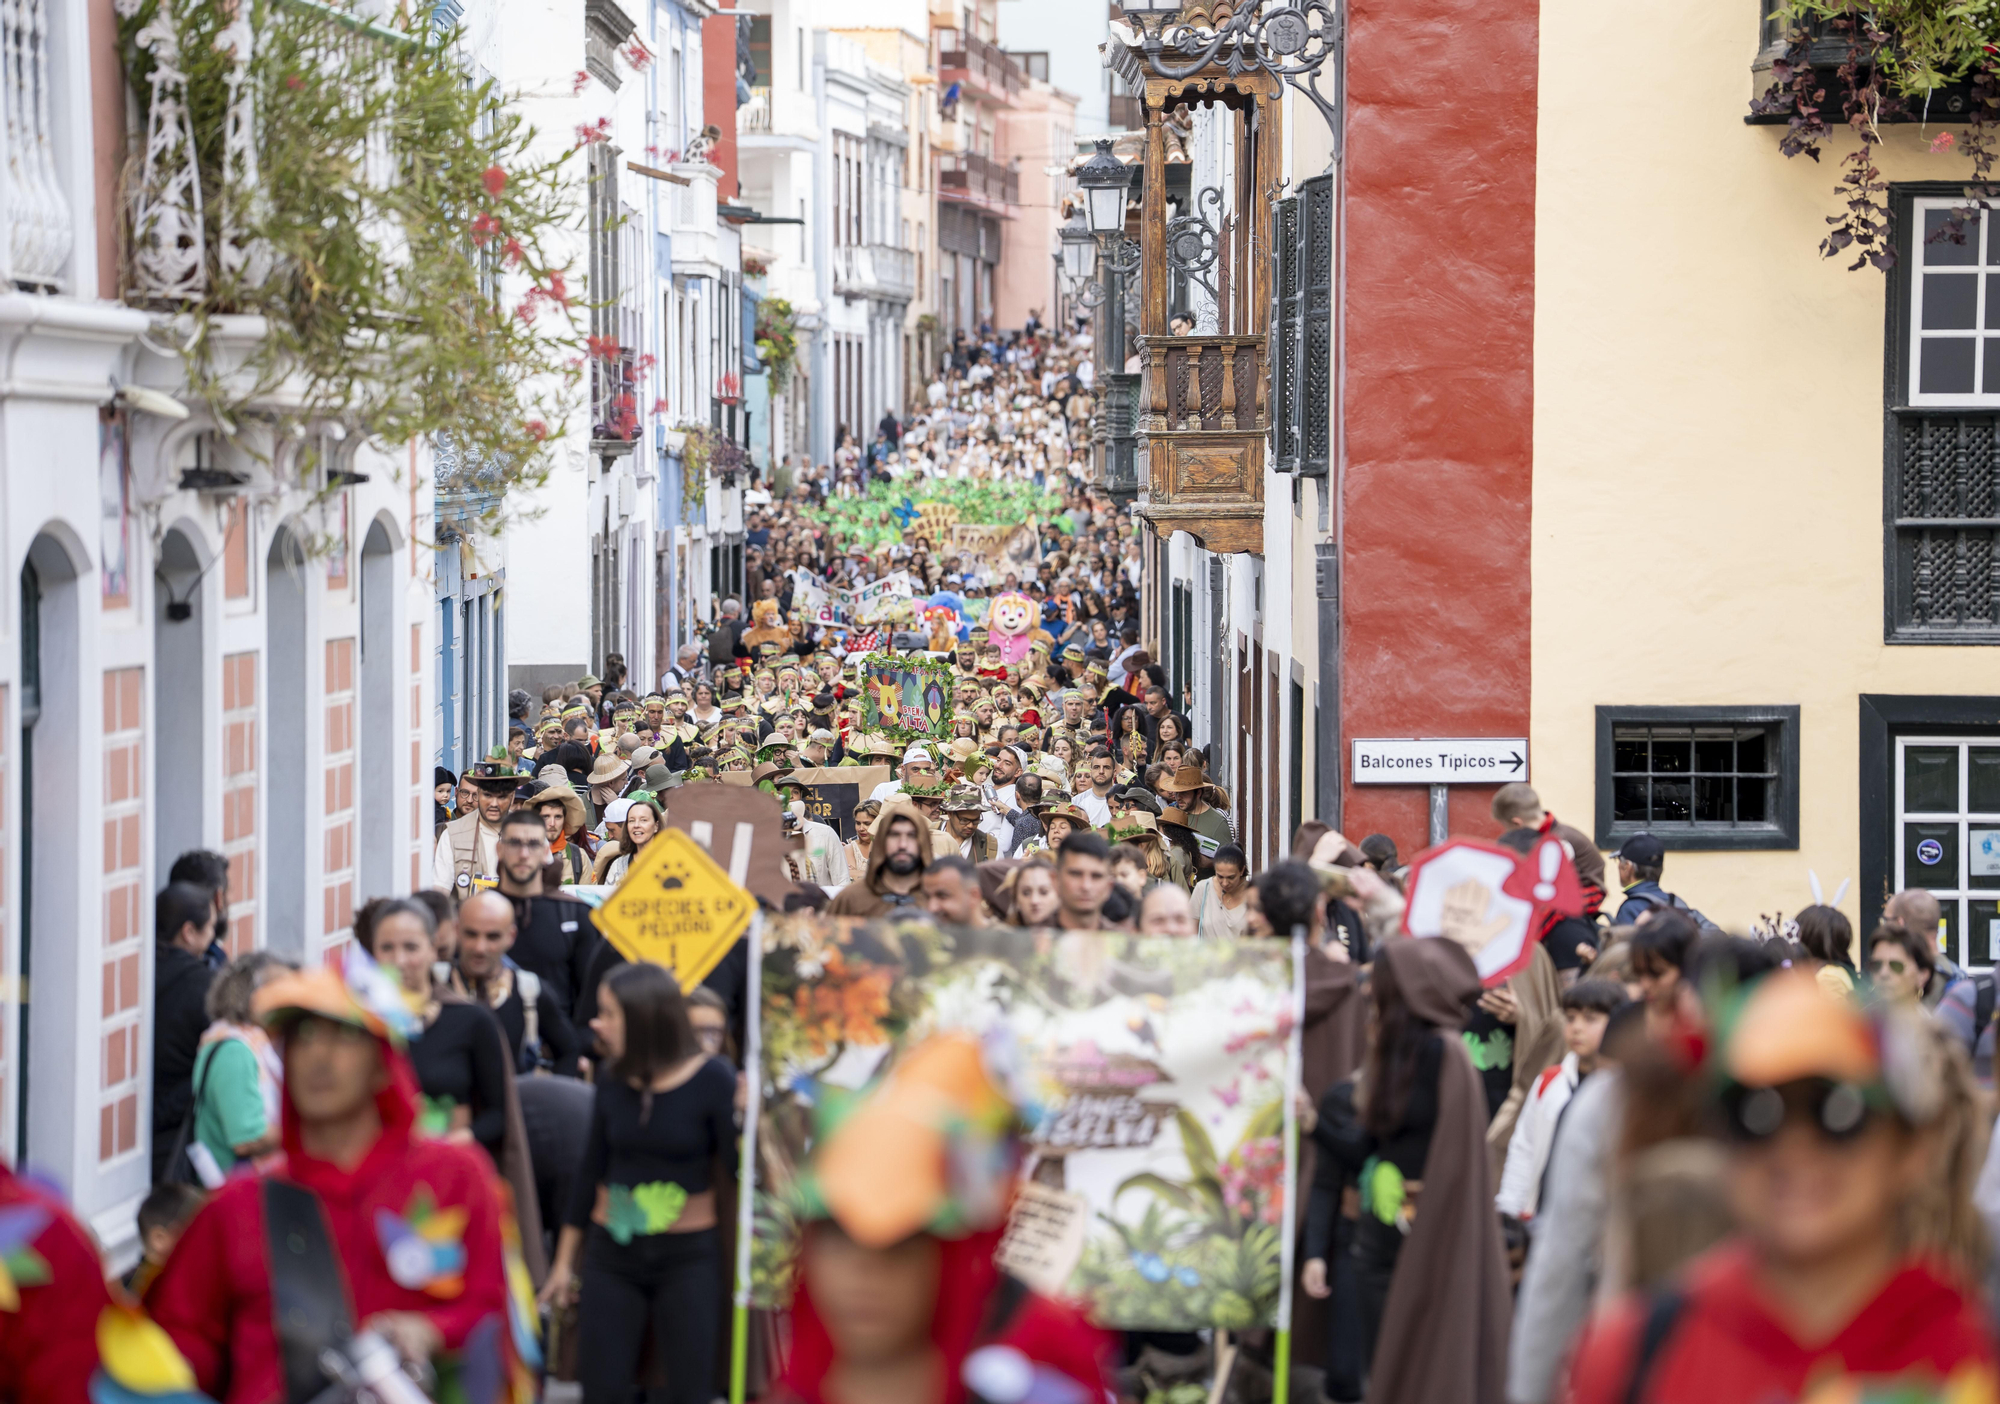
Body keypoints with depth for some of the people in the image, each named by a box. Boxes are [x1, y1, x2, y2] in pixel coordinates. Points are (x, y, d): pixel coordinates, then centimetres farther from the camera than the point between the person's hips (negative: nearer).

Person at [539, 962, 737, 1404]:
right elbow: (591, 1172, 10)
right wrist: (564, 1260, 13)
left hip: (687, 1257, -4)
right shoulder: (613, 1085, 4)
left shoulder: (712, 1081, -9)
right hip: (611, 1254, 4)